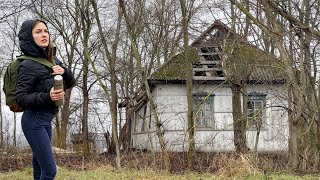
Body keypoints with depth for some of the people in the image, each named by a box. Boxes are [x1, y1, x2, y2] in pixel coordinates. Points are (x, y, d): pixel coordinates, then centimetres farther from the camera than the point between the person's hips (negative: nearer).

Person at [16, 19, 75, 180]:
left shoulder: (52, 60, 9)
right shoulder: (28, 65, -14)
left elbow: (70, 83, 16)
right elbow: (21, 98, -16)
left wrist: (64, 72, -6)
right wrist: (47, 97, -30)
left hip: (46, 120, 8)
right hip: (34, 120, -8)